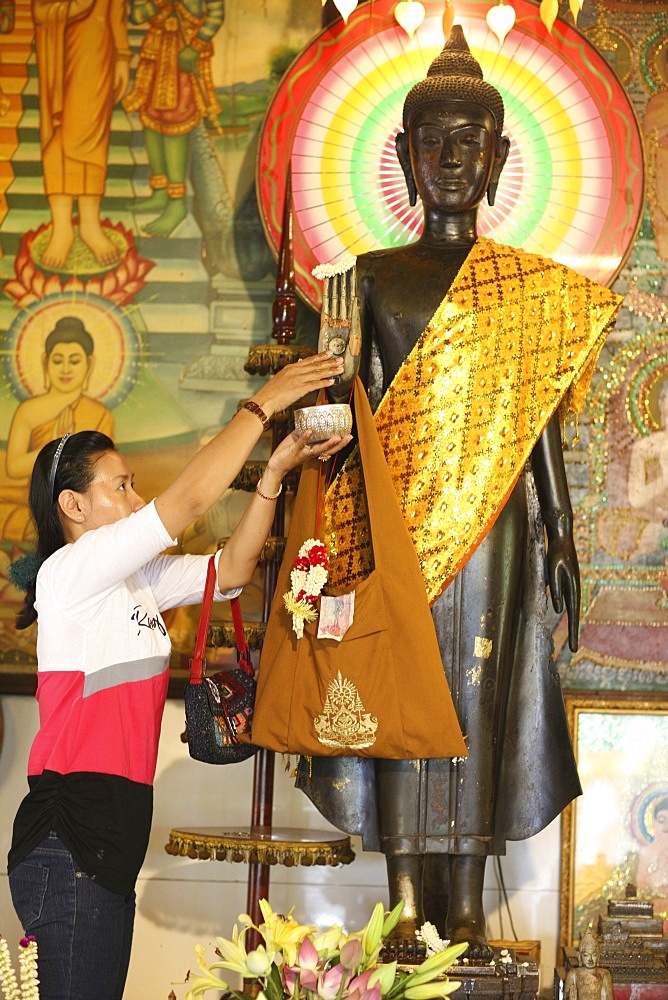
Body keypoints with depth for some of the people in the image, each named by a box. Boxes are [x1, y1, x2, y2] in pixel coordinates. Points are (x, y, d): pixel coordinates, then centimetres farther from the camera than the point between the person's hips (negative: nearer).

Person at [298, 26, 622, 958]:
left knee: (481, 698, 0)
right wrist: (345, 528, 1)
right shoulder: (375, 277, 7)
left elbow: (541, 421, 9)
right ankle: (409, 909, 6)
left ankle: (467, 913, 6)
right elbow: (358, 413, 7)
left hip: (493, 520, 0)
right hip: (398, 522, 0)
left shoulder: (532, 288, 8)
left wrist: (559, 535, 5)